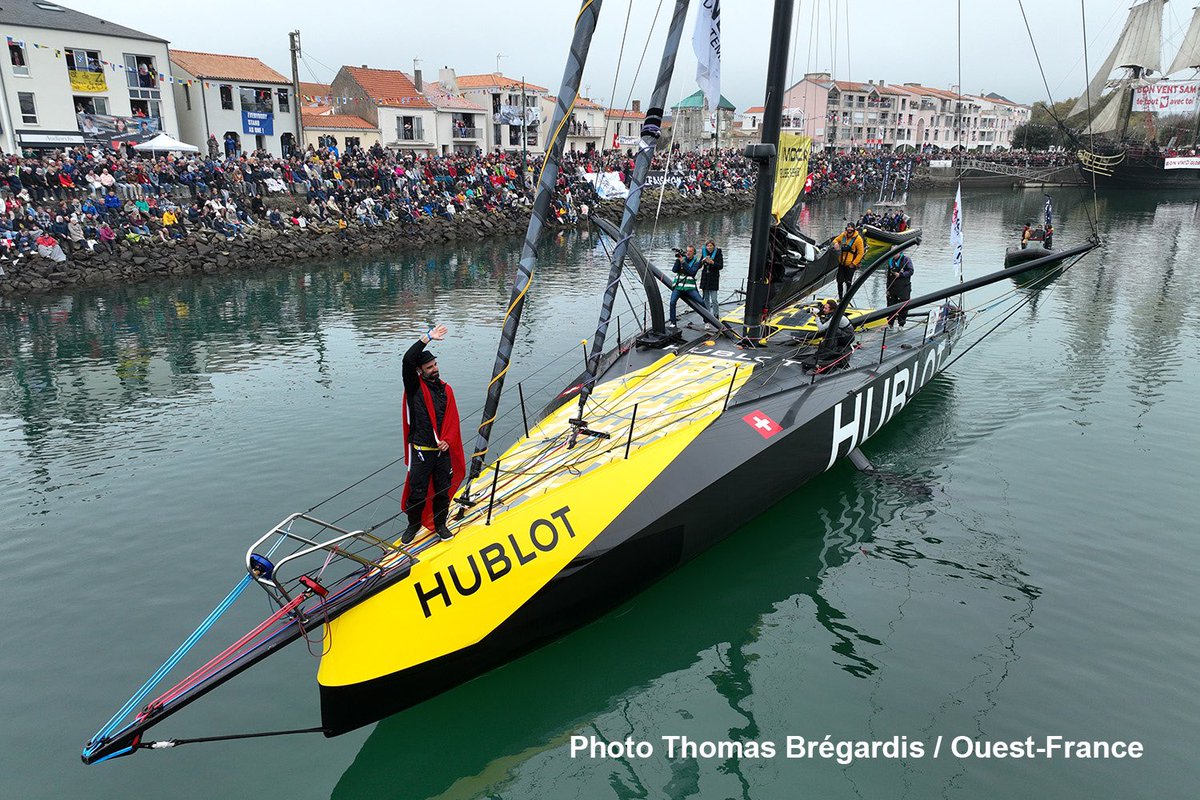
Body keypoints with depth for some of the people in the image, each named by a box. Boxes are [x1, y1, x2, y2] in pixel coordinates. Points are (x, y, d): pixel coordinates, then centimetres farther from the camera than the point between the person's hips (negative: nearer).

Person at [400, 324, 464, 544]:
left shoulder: (446, 389, 9)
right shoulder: (414, 386, -2)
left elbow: (453, 418, 7)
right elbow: (407, 361, -19)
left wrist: (448, 440, -9)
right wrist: (428, 338, -22)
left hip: (443, 451, 3)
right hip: (421, 450, -3)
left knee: (443, 490, 12)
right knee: (417, 491, 3)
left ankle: (440, 524, 29)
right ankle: (413, 524, 24)